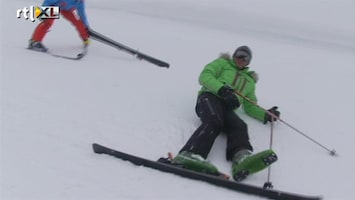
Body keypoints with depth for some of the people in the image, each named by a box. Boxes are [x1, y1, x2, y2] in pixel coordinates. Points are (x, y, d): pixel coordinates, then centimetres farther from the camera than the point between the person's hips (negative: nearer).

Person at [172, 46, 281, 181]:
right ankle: (190, 156, -62)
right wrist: (222, 89, -12)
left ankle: (242, 159, -62)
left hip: (228, 107, 4)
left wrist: (266, 115, 14)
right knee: (214, 121, -37)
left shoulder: (249, 81, 38)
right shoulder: (223, 63, 24)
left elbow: (250, 106, 35)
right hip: (210, 96, -4)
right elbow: (205, 76, 6)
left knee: (239, 126, -30)